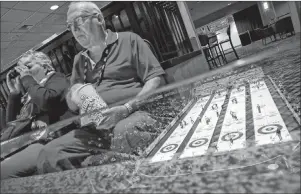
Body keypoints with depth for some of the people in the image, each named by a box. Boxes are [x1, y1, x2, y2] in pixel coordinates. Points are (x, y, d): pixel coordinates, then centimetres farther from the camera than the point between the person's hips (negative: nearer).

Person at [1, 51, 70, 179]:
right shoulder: (29, 95, 24)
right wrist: (14, 92, 16)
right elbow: (11, 123, 24)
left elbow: (46, 101, -17)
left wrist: (27, 78, -2)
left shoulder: (57, 79, 6)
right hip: (29, 142, 7)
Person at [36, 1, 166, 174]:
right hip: (95, 127, 5)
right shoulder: (79, 60, 23)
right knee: (48, 155, -15)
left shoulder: (129, 40, 7)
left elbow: (157, 78, -2)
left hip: (133, 114, -4)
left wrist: (128, 108, -15)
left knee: (125, 131, -38)